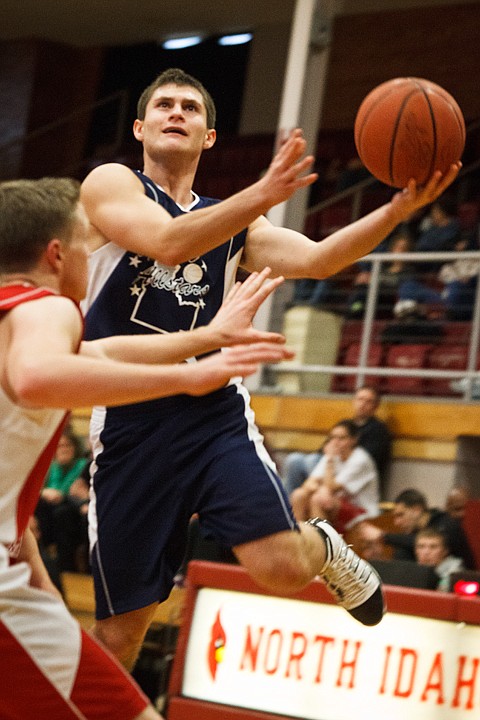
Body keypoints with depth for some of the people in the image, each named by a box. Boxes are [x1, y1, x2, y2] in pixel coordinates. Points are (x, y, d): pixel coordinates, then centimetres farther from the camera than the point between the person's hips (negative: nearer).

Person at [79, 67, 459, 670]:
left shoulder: (235, 225, 16)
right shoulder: (111, 184, 3)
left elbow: (313, 259, -1)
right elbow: (167, 242, -17)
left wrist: (399, 208, -17)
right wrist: (262, 197, -30)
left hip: (214, 412, 3)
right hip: (130, 421, -2)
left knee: (281, 568, -17)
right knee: (122, 622, 0)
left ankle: (324, 549, 19)